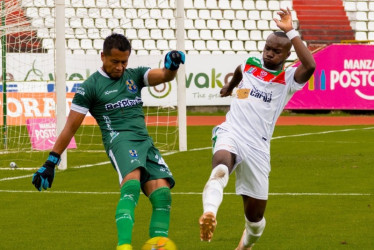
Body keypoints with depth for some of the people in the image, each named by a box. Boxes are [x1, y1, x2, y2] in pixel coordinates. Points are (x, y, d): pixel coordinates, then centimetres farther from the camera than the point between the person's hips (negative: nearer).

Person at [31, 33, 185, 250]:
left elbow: (165, 76, 3)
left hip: (145, 142, 6)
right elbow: (70, 127, 7)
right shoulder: (91, 86, 6)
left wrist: (172, 66, -22)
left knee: (162, 195, -13)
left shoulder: (134, 76, 19)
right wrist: (51, 162, 5)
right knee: (132, 184, -33)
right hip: (119, 140, -6)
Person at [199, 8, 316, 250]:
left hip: (257, 146, -1)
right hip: (231, 133, 1)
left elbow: (310, 66, -26)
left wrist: (290, 32, -22)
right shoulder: (251, 64, 11)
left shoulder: (289, 79, -1)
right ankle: (209, 214, -64)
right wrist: (230, 85, 59)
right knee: (221, 163, -38)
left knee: (255, 215, 7)